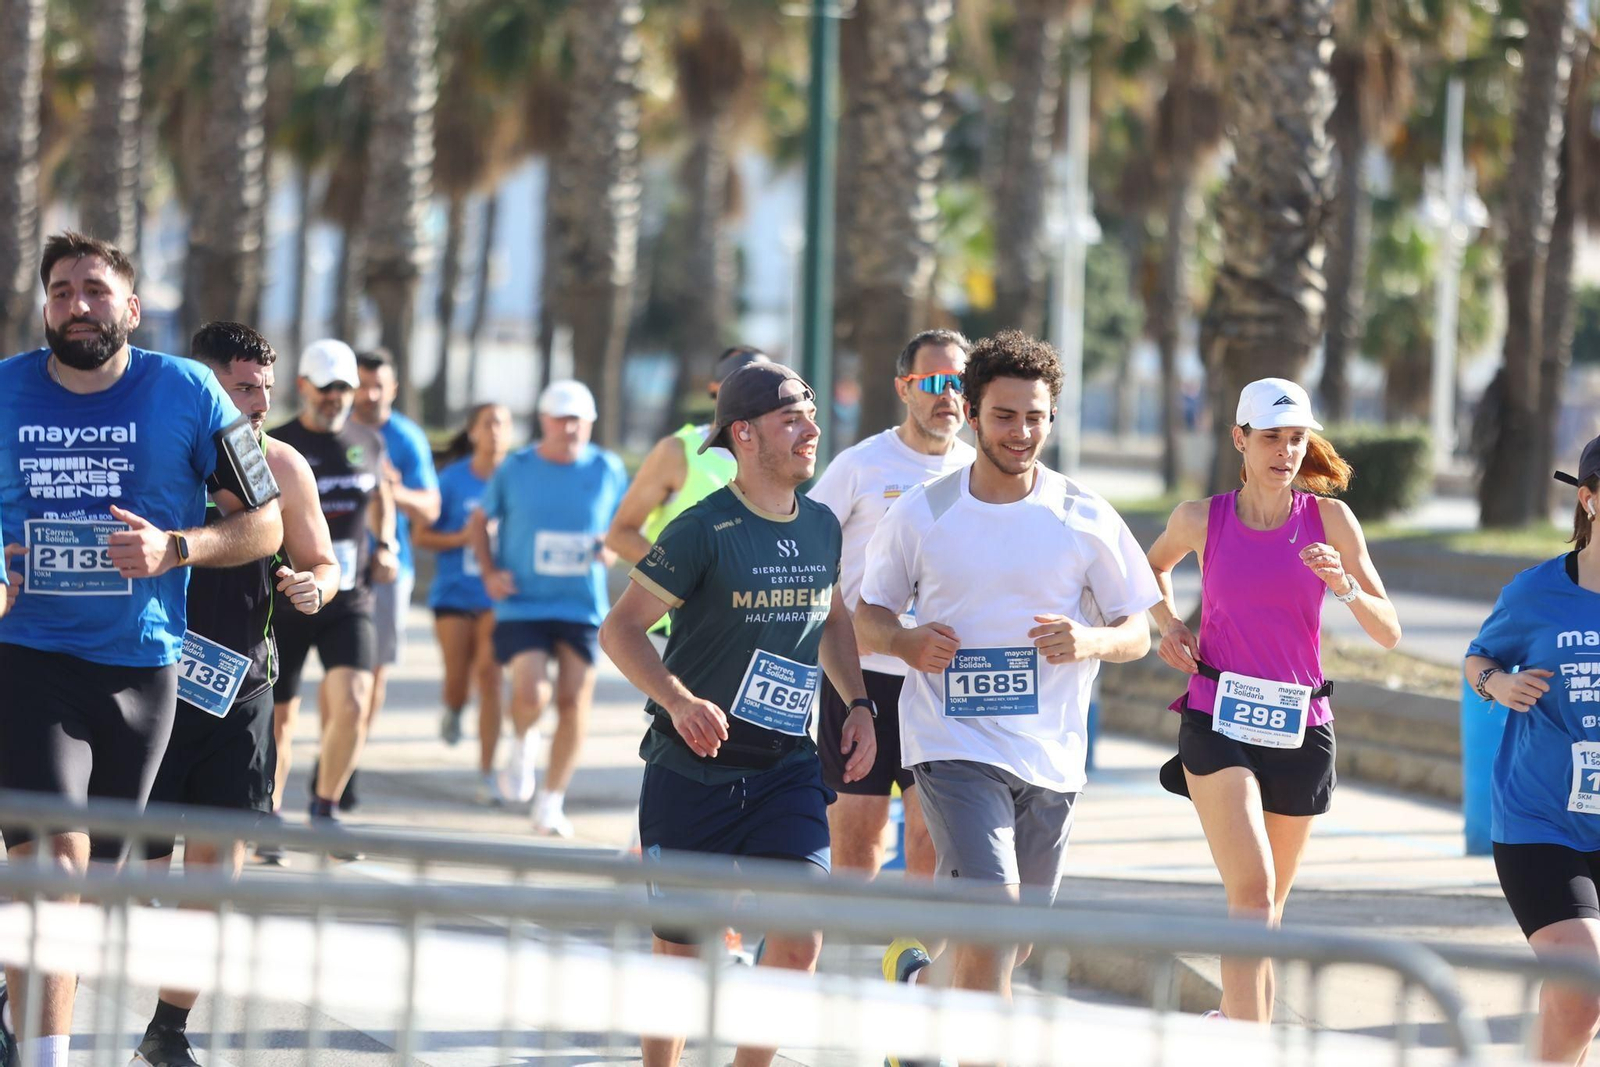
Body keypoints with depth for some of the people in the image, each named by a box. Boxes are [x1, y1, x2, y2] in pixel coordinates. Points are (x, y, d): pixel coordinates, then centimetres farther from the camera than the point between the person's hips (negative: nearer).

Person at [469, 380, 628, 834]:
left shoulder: (608, 470, 2)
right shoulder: (514, 469, 0)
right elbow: (481, 519, 12)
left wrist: (611, 550, -7)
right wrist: (489, 572, -2)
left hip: (582, 606, 2)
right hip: (522, 605, -2)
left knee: (574, 703, -2)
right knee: (530, 693, -19)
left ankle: (552, 801, 14)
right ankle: (523, 743, 17)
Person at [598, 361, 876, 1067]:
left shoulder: (822, 526, 5)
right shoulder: (705, 530, -13)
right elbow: (620, 629, -14)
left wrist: (859, 704, 11)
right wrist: (680, 701, -28)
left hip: (787, 767, 4)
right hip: (692, 769, -4)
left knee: (800, 939, -12)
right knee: (681, 949, 6)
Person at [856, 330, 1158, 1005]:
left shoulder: (1086, 518, 2)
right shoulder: (919, 514, 1)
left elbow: (1137, 633, 7)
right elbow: (868, 616, 11)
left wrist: (1089, 641, -16)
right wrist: (905, 641, -12)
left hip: (1050, 758, 3)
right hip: (953, 744, -3)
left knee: (1001, 947, 12)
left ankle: (919, 980, 42)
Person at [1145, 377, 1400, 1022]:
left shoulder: (1330, 520, -1)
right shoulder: (1201, 520, -1)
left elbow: (1389, 634, -1)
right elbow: (1155, 567, 23)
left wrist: (1347, 588, -19)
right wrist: (1168, 623, 5)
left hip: (1299, 725, 2)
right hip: (1217, 721, -2)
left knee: (1267, 903, 13)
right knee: (1253, 891, -18)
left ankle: (1236, 1022, 36)